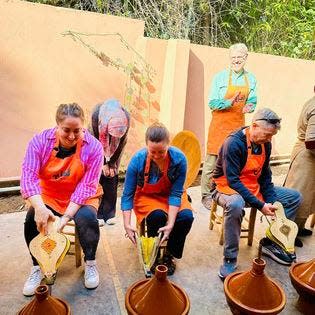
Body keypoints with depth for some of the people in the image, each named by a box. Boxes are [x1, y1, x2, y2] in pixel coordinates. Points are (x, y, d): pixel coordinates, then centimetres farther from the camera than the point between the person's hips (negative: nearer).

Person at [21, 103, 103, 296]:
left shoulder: (93, 146, -18)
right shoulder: (40, 141, -14)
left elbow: (87, 186, -21)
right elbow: (29, 176, -23)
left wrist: (67, 216, -31)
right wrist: (39, 207, -40)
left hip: (81, 198, -2)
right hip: (48, 196, 2)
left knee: (87, 219, -30)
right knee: (33, 219, -24)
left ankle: (90, 263, 0)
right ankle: (38, 267, 5)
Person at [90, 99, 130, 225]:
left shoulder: (126, 118, -30)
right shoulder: (97, 114, -34)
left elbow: (122, 142, -15)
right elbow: (96, 139, -20)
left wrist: (112, 164, -10)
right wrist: (103, 163, -15)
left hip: (114, 149, 1)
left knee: (111, 180, -3)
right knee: (97, 178, -7)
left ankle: (109, 214, 6)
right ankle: (98, 215, 1)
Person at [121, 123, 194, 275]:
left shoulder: (179, 158, -26)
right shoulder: (138, 159, -26)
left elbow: (176, 193, -21)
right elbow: (127, 194, -19)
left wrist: (171, 223, -29)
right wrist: (127, 224, -26)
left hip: (170, 195, 1)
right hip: (146, 197, -1)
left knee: (186, 217, -27)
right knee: (157, 216, -33)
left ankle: (170, 255, 1)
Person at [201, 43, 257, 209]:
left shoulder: (251, 79, 8)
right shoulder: (220, 77, -4)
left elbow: (252, 102, 13)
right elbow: (212, 103, -6)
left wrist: (249, 107, -10)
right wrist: (229, 102, -23)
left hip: (238, 124, 4)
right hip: (220, 124, -3)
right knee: (212, 159, -2)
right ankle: (206, 195, 10)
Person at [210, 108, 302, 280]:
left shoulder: (265, 144, -1)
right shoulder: (233, 143, -24)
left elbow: (265, 176, 5)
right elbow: (233, 181, -26)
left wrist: (272, 201, -8)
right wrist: (260, 205, -26)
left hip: (253, 187, 8)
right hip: (227, 187, -7)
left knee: (294, 197, 3)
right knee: (235, 204, -42)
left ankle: (271, 242, 12)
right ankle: (229, 260, -24)